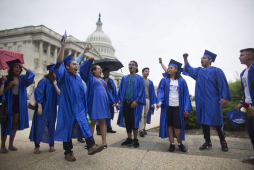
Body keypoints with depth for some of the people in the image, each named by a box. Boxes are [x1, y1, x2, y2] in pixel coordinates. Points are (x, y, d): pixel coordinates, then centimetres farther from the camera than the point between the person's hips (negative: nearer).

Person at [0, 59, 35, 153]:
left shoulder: (22, 78, 10)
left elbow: (31, 75, -4)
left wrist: (24, 67, -10)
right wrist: (9, 85, -17)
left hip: (19, 103, 3)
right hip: (8, 103, -3)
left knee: (15, 124, 7)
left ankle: (11, 144, 19)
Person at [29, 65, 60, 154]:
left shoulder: (56, 82, 7)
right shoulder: (44, 81, -9)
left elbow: (60, 94, -5)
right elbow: (39, 94, -13)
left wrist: (55, 84, -13)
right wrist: (39, 107, -17)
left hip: (52, 109, 5)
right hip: (43, 108, -5)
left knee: (51, 126, 10)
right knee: (40, 125, 0)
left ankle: (51, 145, 21)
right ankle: (37, 146, 12)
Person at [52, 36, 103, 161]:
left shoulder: (78, 78, 14)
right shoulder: (64, 76, -5)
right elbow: (59, 62, -22)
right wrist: (63, 46, -30)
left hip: (79, 108, 5)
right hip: (67, 108, -5)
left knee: (85, 126, -9)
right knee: (68, 129, 5)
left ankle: (91, 146, -14)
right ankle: (68, 152, 18)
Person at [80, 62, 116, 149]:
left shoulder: (103, 80, 21)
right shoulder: (90, 78, 6)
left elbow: (108, 91, 21)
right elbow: (83, 69, -8)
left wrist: (112, 102, 17)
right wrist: (89, 60, -14)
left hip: (104, 102, 6)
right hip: (94, 102, -5)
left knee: (103, 122, 5)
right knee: (92, 122, 0)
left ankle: (104, 142, 9)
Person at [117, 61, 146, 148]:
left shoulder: (139, 78, 3)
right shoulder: (124, 78, 16)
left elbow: (141, 90, -4)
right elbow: (121, 89, 16)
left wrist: (136, 101, -14)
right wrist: (120, 99, 2)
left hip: (134, 103, -4)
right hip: (125, 103, 4)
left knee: (134, 121, 0)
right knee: (127, 121, 8)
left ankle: (135, 139, 16)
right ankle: (129, 139, 21)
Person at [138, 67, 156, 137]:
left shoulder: (150, 82, 14)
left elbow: (152, 92, 14)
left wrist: (153, 102, 6)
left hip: (147, 100, 4)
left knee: (145, 115, 9)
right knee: (141, 115, -11)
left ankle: (144, 128, 21)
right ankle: (141, 130, -7)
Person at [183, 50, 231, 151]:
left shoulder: (216, 71, 0)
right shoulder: (198, 71, 16)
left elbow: (223, 84, -6)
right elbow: (188, 69, 20)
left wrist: (225, 97, -16)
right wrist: (185, 59, 4)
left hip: (213, 101, -5)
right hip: (201, 101, 5)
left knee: (217, 122, 1)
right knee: (203, 121, 7)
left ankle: (223, 142, 19)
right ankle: (208, 143, 18)